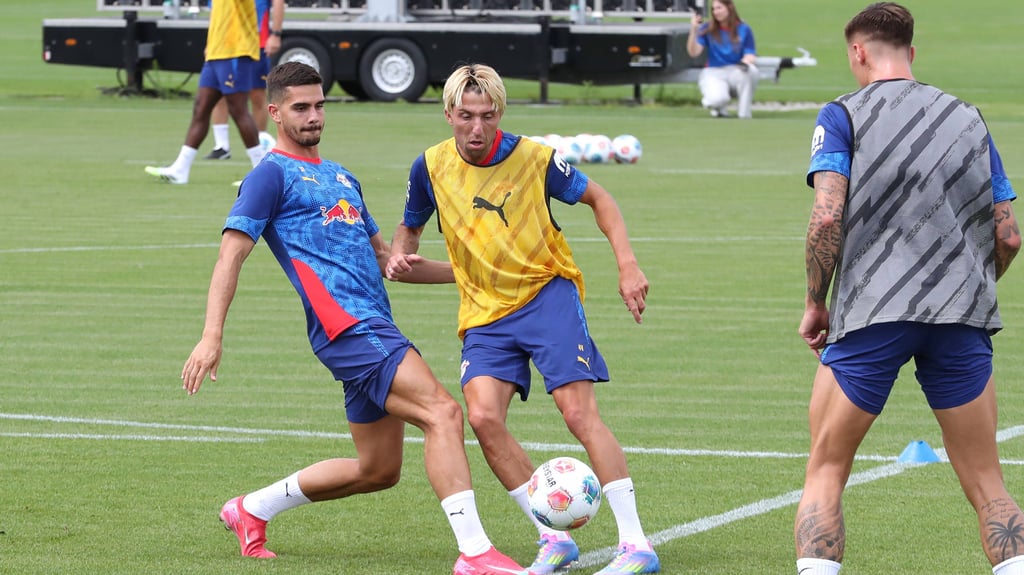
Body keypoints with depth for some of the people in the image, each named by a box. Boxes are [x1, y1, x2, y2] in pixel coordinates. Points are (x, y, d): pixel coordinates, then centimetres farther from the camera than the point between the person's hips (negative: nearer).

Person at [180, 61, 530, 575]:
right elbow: (232, 252, -9)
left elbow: (383, 258, 32)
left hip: (374, 328, 9)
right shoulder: (272, 174, 0)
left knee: (378, 470, 13)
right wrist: (212, 337, -20)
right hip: (346, 325, -9)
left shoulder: (340, 177, 25)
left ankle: (251, 509, 28)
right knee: (442, 412, -22)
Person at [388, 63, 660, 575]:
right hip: (485, 312, 3)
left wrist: (627, 264, -6)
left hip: (547, 293, -3)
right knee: (483, 416, -17)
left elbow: (597, 198, 4)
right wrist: (399, 258, -7)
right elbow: (411, 226, 15)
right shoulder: (431, 167, -3)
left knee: (579, 412, -15)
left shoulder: (533, 157, -11)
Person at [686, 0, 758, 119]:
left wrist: (745, 62, -28)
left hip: (737, 72, 1)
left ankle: (744, 116, -20)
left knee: (750, 70, -36)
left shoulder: (744, 29, 1)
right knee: (716, 99, -35)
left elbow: (751, 56, -3)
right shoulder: (707, 29, 0)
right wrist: (693, 30, -24)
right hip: (714, 74, -1)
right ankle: (719, 109, 7)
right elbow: (693, 53, -10)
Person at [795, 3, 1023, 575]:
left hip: (870, 314, -3)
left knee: (826, 471, 7)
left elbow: (827, 216, -10)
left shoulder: (843, 116, 2)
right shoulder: (969, 119, 14)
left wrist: (815, 304, 2)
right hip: (963, 315, 3)